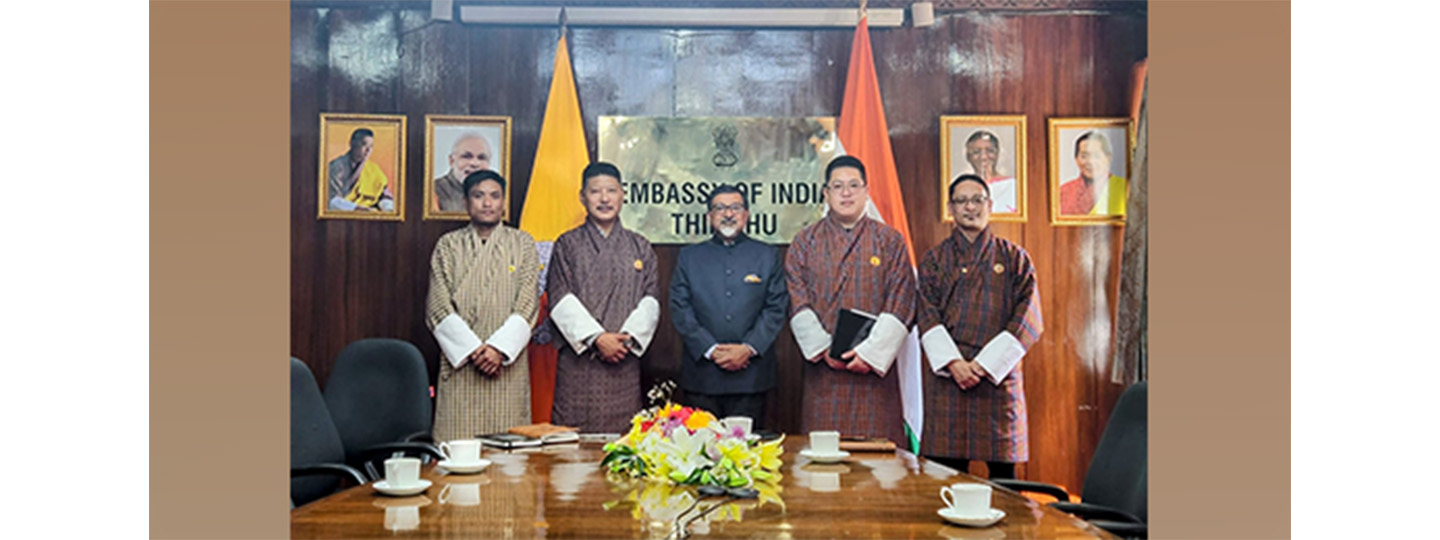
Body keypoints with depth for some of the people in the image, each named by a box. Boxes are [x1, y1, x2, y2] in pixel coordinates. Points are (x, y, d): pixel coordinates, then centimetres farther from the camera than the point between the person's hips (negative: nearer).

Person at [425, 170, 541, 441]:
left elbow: (528, 304, 0)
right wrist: (472, 350, -10)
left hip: (507, 362, 0)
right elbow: (438, 307, 1)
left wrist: (499, 348, -12)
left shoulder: (522, 243, 8)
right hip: (459, 362, 0)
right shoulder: (448, 245, 9)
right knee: (457, 440, -3)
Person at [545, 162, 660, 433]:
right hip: (578, 361, -1)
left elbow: (651, 300, 6)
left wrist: (628, 338, -9)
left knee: (622, 434, 1)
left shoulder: (640, 247, 13)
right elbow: (561, 301, -2)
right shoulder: (568, 244, 7)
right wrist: (596, 338, -12)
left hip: (624, 361, 2)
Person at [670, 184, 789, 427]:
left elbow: (776, 308, 3)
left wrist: (748, 348, -10)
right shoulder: (689, 256, 12)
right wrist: (710, 350, -8)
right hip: (701, 374, 1)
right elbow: (679, 309, 3)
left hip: (751, 374, 0)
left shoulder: (768, 255, 11)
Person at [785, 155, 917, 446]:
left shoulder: (890, 241, 6)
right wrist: (824, 348, -10)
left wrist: (871, 352, -10)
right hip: (823, 366, 0)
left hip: (874, 366, 0)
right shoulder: (805, 241, 8)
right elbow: (798, 302, 2)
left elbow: (900, 303, -1)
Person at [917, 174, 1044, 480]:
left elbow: (1028, 320, -1)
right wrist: (953, 363, -13)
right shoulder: (934, 260, 11)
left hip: (999, 378, 0)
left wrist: (985, 364, -10)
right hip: (947, 377, 1)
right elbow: (928, 317, 1)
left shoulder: (1014, 259, 8)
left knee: (1002, 470, 2)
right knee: (947, 470, 1)